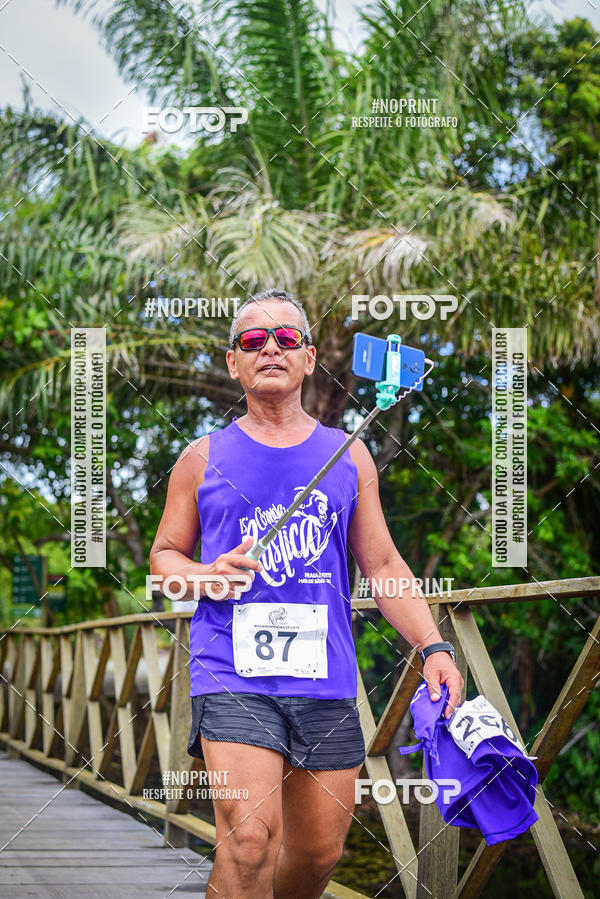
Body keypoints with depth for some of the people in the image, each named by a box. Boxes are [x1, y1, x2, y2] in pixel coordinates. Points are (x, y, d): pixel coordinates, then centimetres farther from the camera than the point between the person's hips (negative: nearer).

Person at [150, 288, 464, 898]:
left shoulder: (348, 457, 13)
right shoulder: (204, 458, 8)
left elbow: (383, 565, 15)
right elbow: (164, 555, 15)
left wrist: (433, 646, 2)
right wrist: (206, 576, -8)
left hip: (326, 681, 3)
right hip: (232, 678, -3)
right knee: (249, 841, -20)